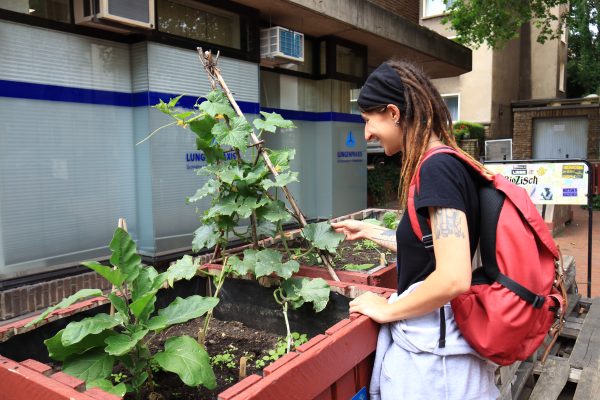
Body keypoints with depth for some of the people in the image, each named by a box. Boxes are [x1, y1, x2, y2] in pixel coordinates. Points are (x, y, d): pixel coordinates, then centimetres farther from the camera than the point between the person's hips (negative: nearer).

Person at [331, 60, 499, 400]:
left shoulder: (437, 168, -22)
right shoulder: (448, 164, 7)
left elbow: (453, 278, -29)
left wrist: (386, 310, -14)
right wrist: (368, 231, 21)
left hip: (431, 352, -9)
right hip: (439, 338, 9)